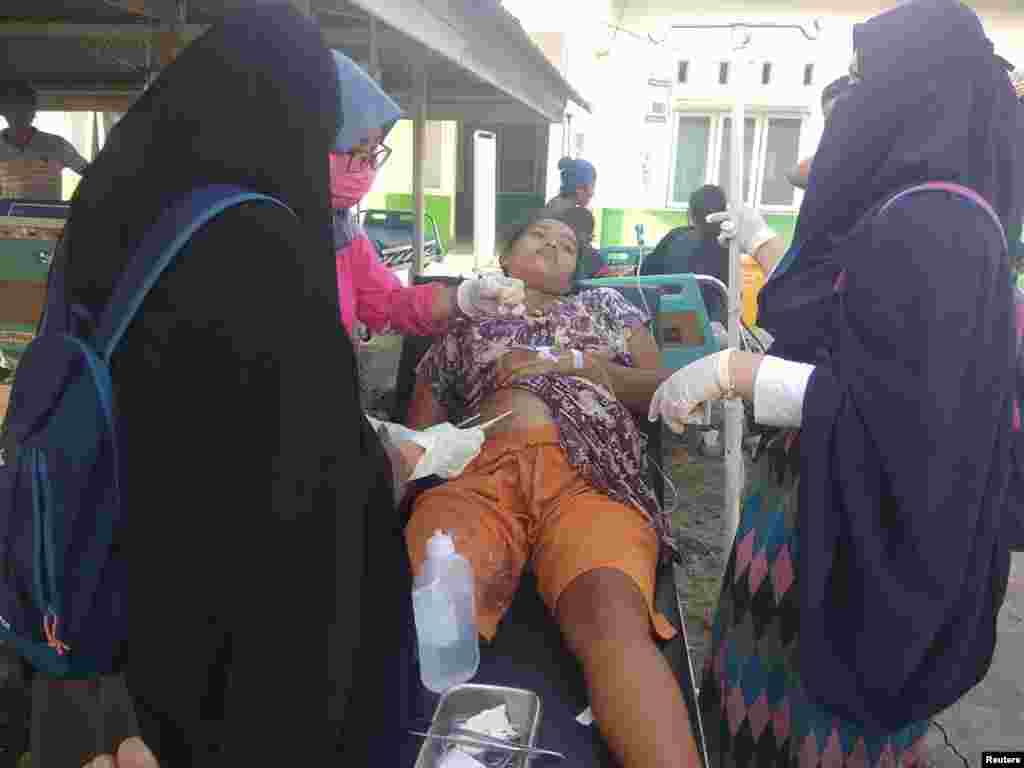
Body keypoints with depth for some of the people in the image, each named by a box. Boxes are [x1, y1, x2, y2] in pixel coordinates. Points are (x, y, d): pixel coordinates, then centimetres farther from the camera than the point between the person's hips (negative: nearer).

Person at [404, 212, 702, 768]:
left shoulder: (604, 305, 34)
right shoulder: (464, 329, 33)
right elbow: (415, 435, 26)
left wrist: (575, 362, 7)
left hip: (590, 472, 0)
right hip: (477, 470, 1)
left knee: (611, 615, -35)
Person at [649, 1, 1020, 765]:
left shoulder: (932, 224, -23)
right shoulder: (897, 210, 7)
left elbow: (897, 409, -27)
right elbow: (823, 313, 18)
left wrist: (732, 370, -28)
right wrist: (763, 246, 29)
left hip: (859, 523, -9)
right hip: (828, 496, 9)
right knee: (780, 696, 24)